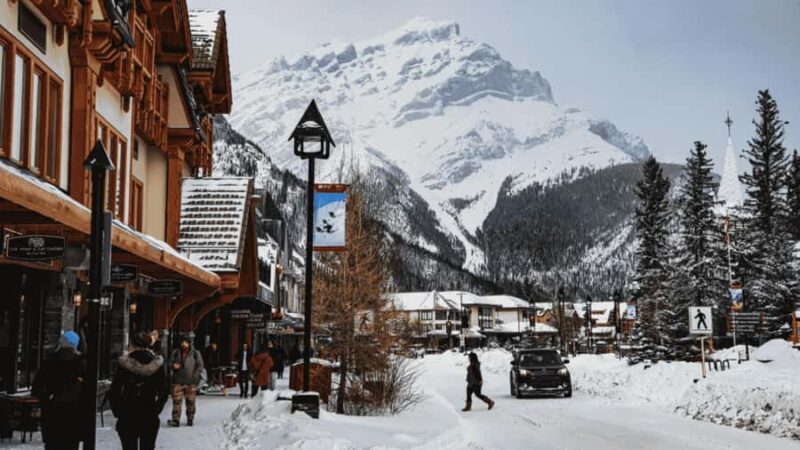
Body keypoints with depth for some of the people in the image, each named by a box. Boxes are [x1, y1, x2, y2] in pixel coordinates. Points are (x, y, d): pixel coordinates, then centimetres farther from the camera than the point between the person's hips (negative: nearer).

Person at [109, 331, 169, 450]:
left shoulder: (125, 364, -9)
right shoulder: (157, 365, -2)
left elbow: (113, 392, -7)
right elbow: (164, 392, 1)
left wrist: (118, 412, 3)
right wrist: (156, 410, 9)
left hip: (127, 418, -2)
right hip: (150, 418, 2)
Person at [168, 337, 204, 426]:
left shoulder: (195, 353, 1)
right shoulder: (176, 352, 8)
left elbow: (200, 366, 2)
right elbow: (170, 362, 16)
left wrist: (194, 376, -9)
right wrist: (173, 365, -8)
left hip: (191, 382, -1)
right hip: (178, 381, 1)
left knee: (190, 401, 3)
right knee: (176, 400, -6)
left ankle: (190, 419, 13)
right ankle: (175, 420, -7)